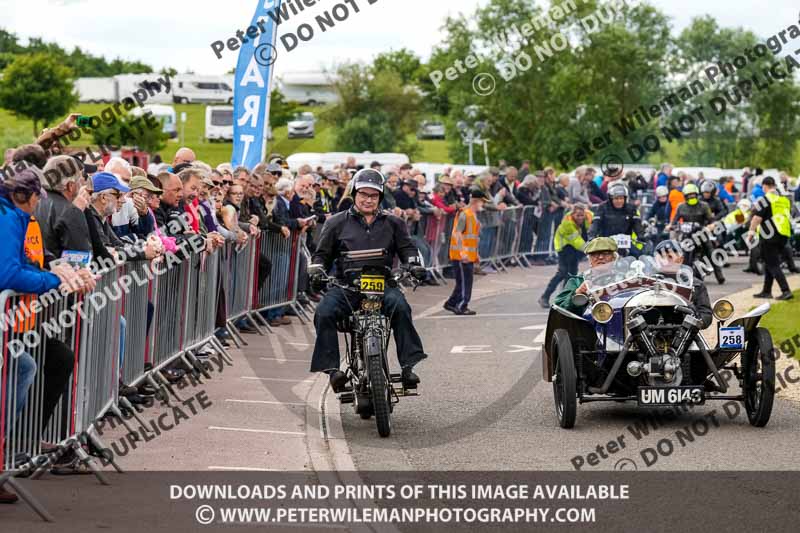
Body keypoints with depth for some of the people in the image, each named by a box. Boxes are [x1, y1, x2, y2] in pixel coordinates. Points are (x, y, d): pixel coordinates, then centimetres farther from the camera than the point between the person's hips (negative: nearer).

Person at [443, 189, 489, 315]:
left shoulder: (474, 215, 17)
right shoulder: (464, 214, -14)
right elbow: (457, 234, -21)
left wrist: (476, 254, 23)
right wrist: (462, 252, -27)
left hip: (469, 256, 10)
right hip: (461, 256, -10)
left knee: (465, 282, 13)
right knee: (464, 281, -7)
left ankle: (451, 304, 21)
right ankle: (461, 307, -2)